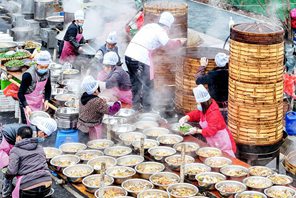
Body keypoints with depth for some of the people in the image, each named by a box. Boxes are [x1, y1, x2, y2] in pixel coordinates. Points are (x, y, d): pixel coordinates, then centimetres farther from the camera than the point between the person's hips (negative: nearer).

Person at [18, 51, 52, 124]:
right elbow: (20, 93, -24)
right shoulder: (28, 75, -28)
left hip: (39, 103, 6)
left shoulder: (47, 72, -8)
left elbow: (48, 87, 9)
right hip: (28, 103, -6)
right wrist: (26, 106, -35)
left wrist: (46, 100, -5)